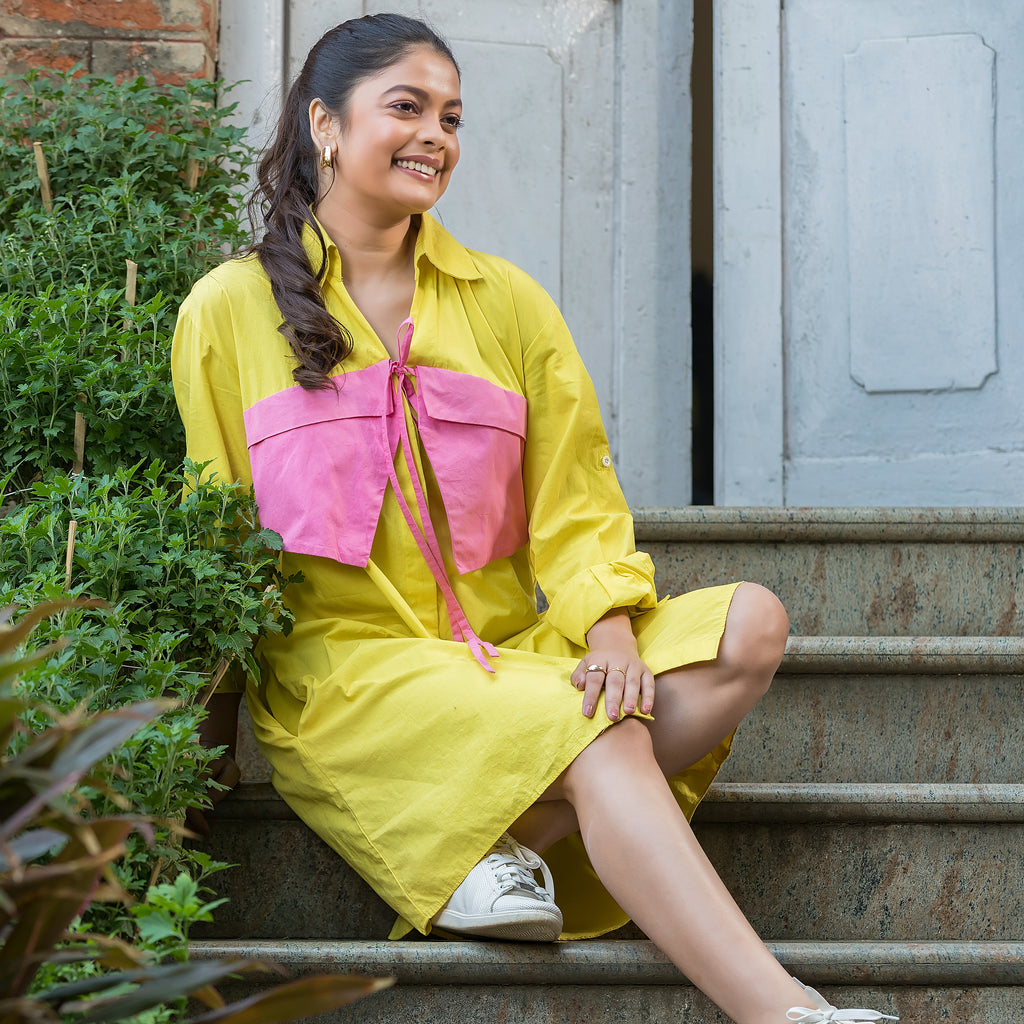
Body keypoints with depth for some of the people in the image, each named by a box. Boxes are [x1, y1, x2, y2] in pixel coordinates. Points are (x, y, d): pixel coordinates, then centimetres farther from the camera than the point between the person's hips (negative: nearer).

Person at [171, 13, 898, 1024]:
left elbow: (573, 495, 6)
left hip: (509, 654, 5)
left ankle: (503, 843, -28)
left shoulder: (507, 302, 13)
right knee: (602, 743, -31)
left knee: (749, 624, -21)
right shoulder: (228, 313, 6)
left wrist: (608, 619, -13)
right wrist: (235, 678, -3)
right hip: (347, 666, -4)